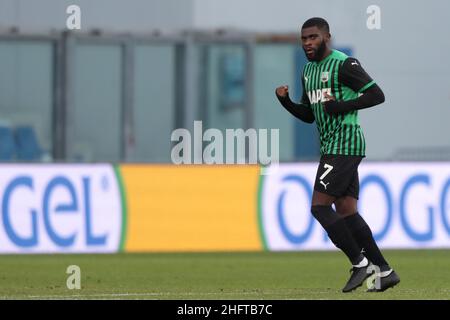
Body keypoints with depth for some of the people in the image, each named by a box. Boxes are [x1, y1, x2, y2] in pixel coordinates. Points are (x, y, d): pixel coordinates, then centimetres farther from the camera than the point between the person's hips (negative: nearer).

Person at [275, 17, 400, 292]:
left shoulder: (344, 64, -11)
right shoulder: (309, 71, 17)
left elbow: (377, 95, -14)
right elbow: (308, 115, 24)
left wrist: (342, 106, -21)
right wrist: (285, 101, 6)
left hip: (344, 145, -10)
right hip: (331, 147, 10)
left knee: (319, 207, -12)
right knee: (346, 212, 6)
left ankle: (360, 264, -5)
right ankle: (384, 272, 8)